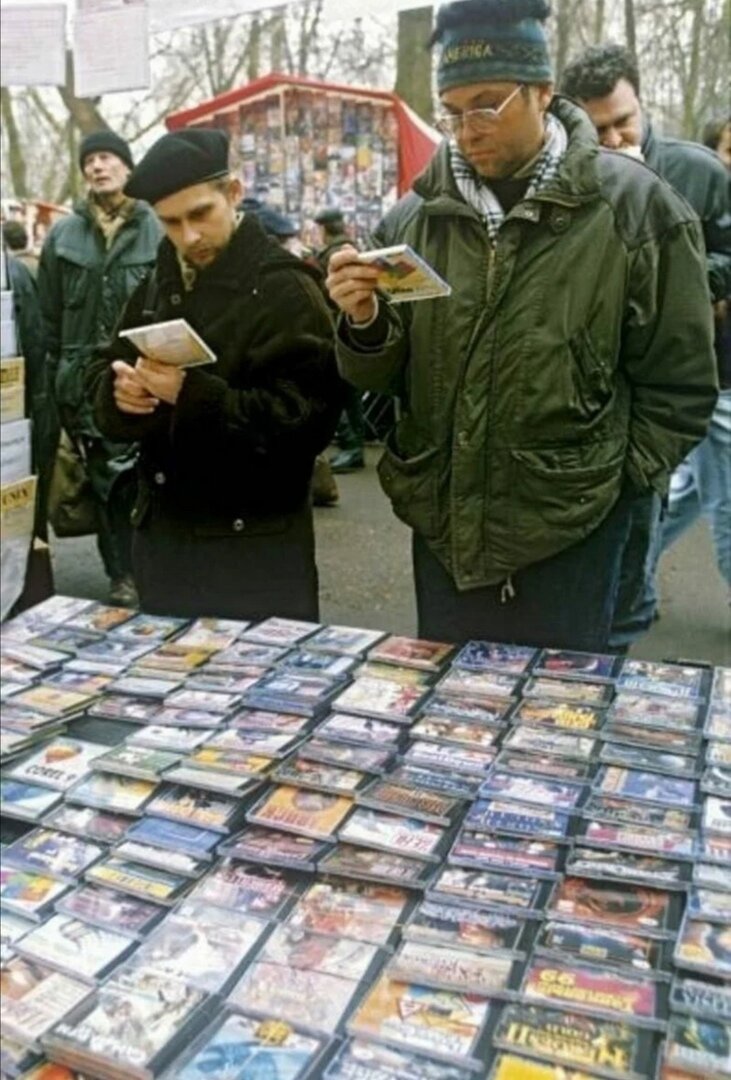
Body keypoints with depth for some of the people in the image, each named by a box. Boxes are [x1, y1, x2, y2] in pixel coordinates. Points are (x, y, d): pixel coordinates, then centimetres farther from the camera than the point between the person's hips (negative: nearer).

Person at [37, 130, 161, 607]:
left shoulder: (159, 232, -1)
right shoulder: (64, 236, 8)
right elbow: (50, 316, 11)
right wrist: (56, 376, 9)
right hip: (87, 380, 3)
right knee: (107, 479, 7)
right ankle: (123, 574, 17)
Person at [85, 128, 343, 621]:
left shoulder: (284, 288, -12)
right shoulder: (159, 282, 12)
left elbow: (305, 417, -20)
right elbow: (104, 373, 15)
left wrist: (192, 395, -29)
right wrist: (118, 388, -9)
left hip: (255, 540, -7)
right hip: (161, 529, 7)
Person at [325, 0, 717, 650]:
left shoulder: (633, 206, -7)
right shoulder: (417, 215, 2)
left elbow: (677, 380, -1)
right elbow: (384, 374, 6)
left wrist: (619, 479, -4)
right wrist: (365, 323, -13)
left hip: (568, 529, -3)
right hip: (443, 523, 4)